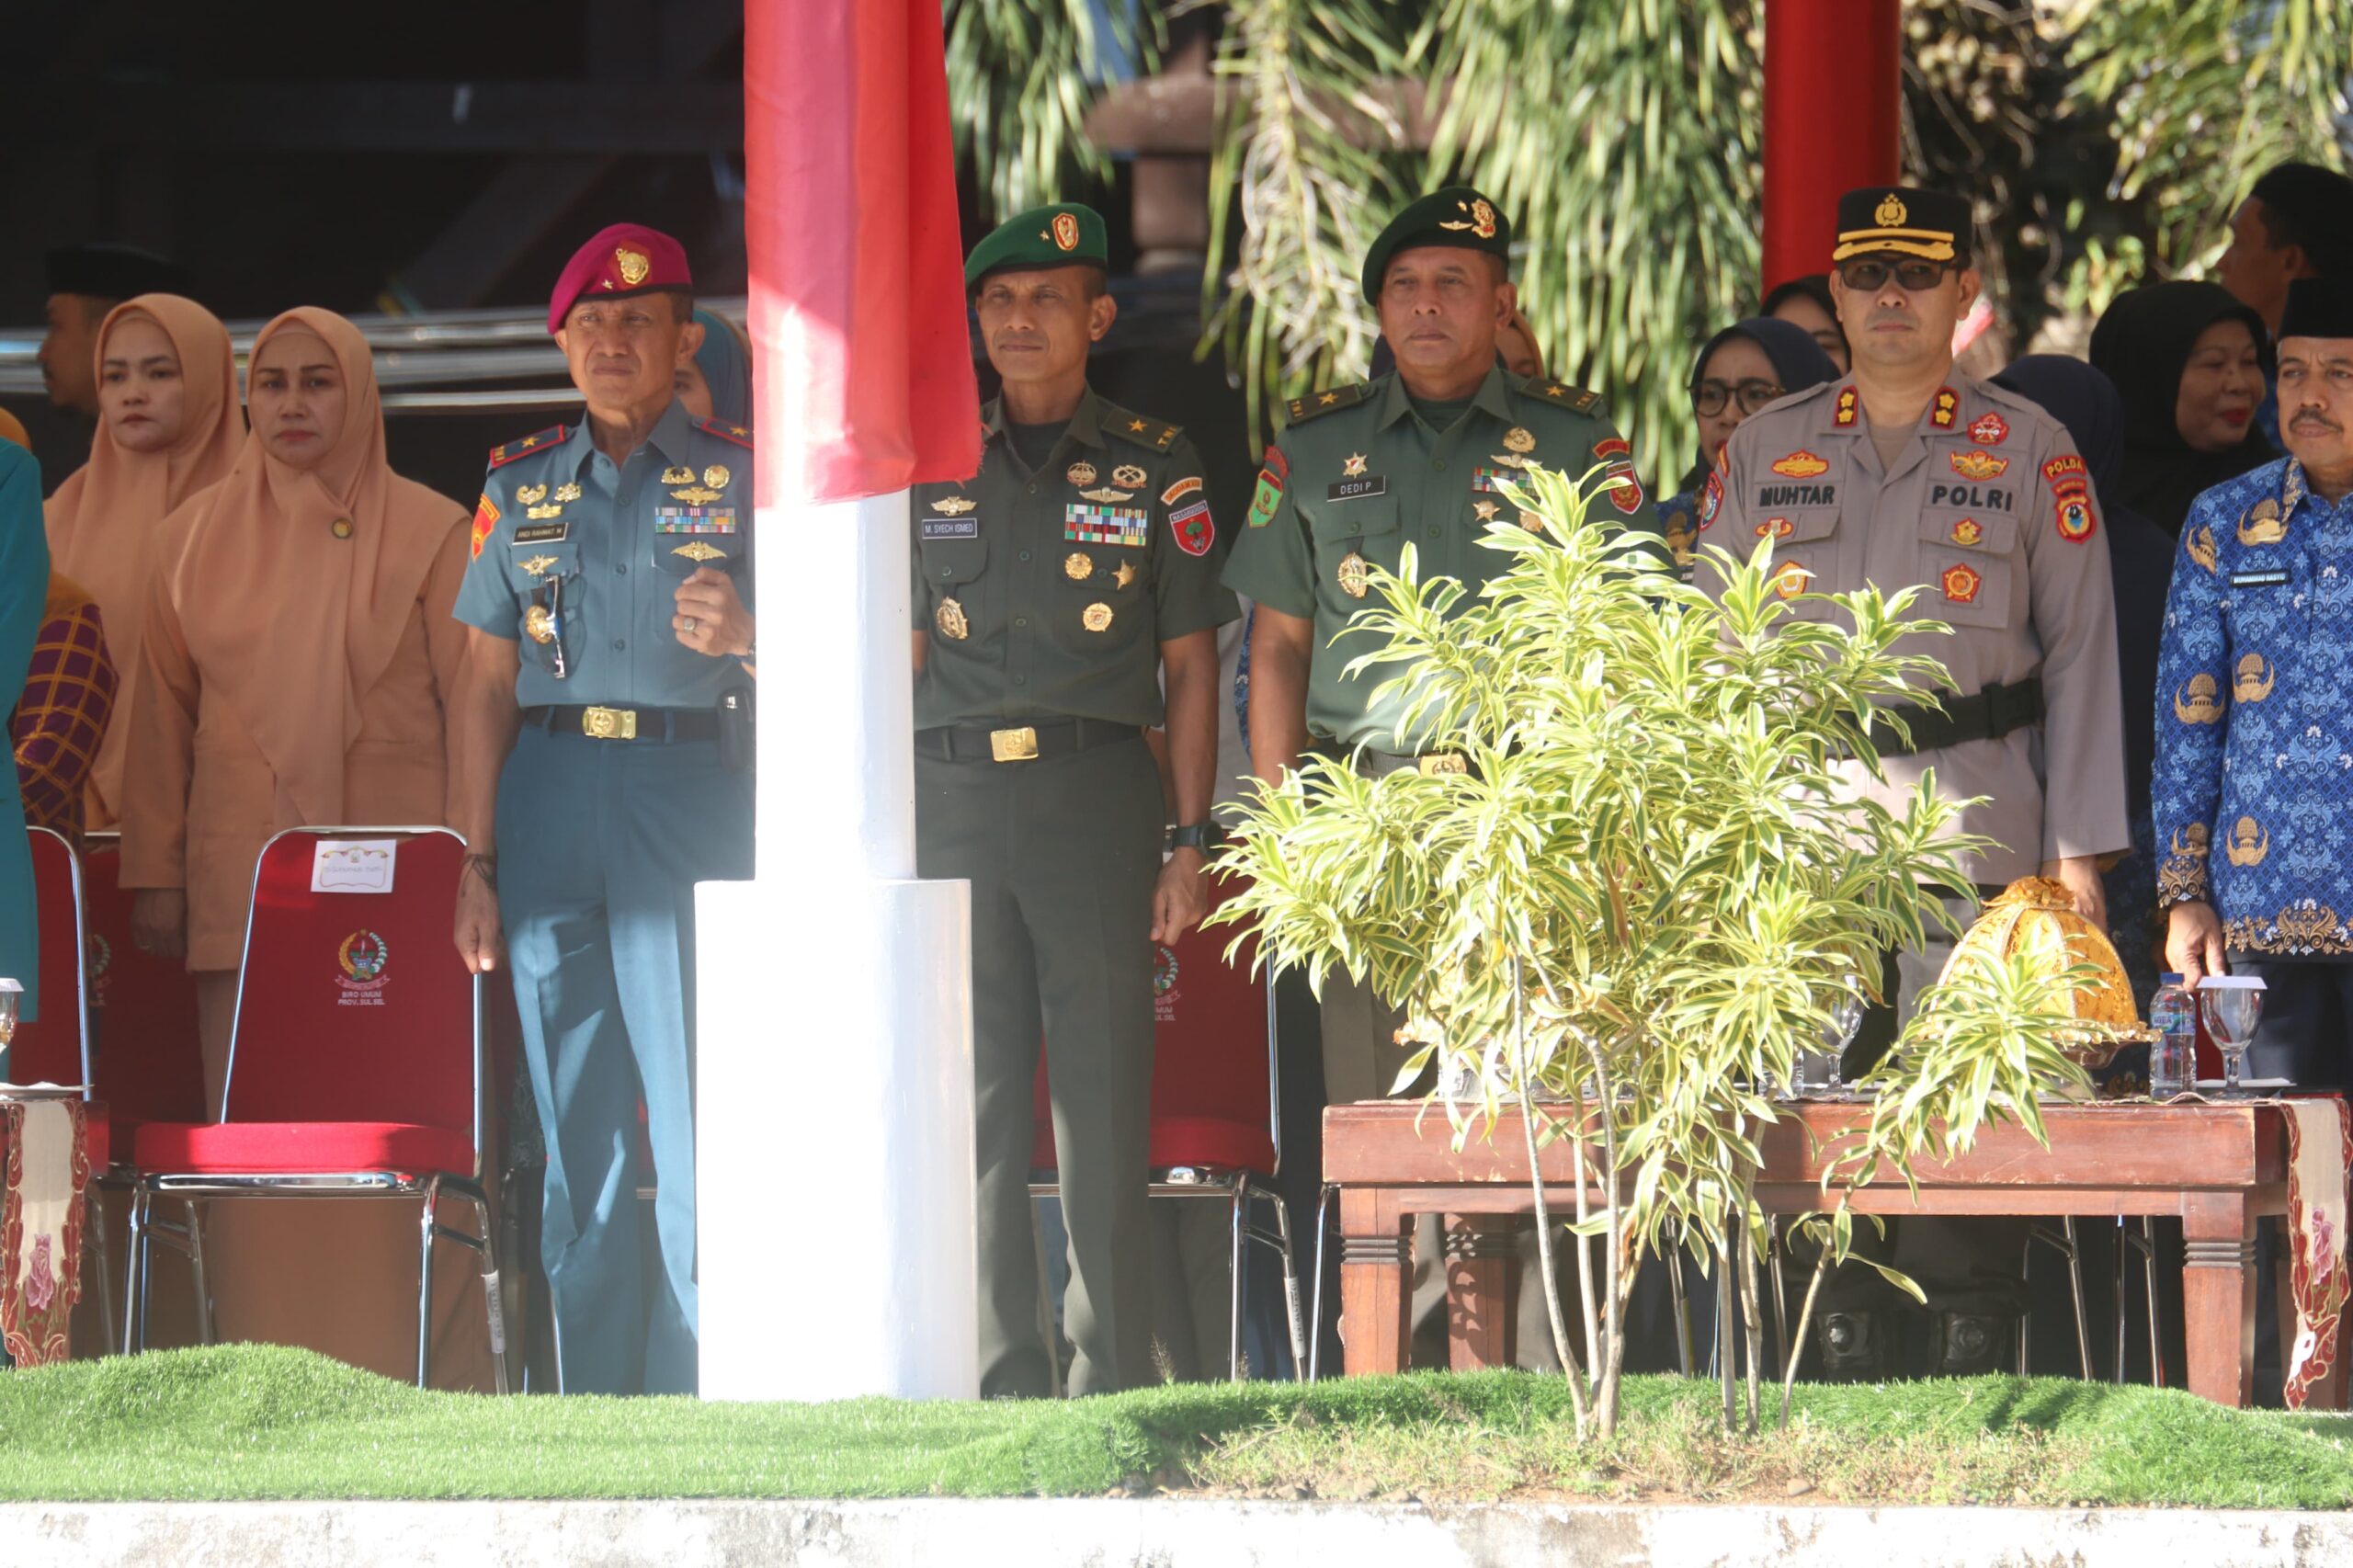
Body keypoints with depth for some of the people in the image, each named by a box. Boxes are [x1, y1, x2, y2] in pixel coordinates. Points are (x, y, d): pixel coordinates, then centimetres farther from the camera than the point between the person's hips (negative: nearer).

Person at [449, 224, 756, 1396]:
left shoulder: (743, 479, 6)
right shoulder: (521, 487, 14)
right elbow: (486, 687, 14)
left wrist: (747, 636, -17)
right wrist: (476, 866, 8)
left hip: (693, 786, -3)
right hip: (551, 802, 3)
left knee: (697, 1118, -10)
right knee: (574, 1130, 3)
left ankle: (697, 1400, -8)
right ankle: (592, 1404, 7)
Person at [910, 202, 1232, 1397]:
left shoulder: (1152, 467, 7)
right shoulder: (938, 468, 13)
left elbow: (1189, 668, 7)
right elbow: (905, 659, 15)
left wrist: (1191, 841, 0)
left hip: (1095, 793, -2)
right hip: (952, 796, 2)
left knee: (1103, 1102, -4)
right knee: (971, 1101, 1)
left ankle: (1113, 1380, -1)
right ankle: (997, 1384, 5)